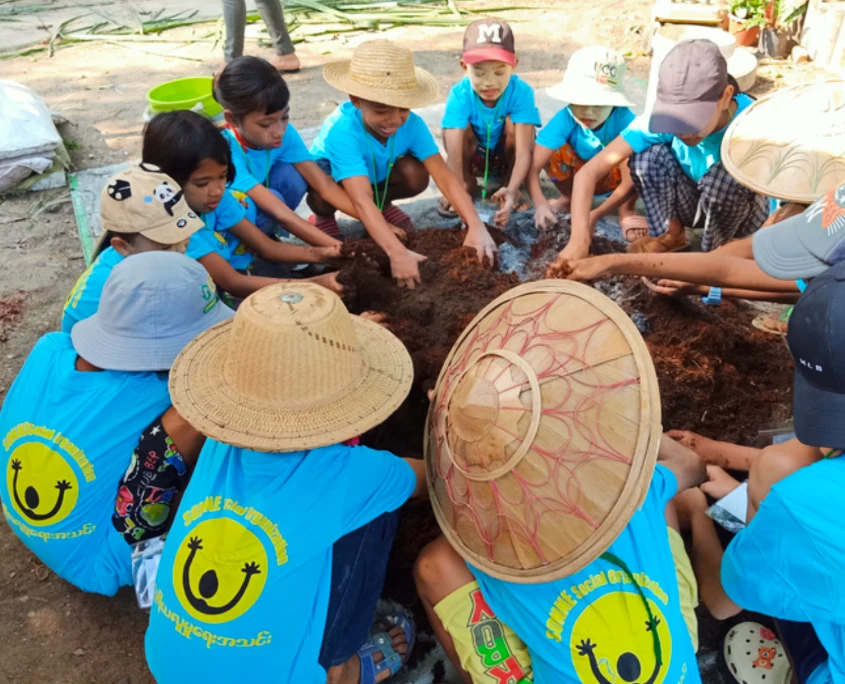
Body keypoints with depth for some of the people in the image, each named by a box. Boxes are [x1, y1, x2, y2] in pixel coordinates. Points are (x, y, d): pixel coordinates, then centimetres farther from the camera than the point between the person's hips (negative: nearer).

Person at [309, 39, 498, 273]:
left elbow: (444, 176, -34)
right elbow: (362, 200, -50)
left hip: (377, 178, 3)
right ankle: (325, 217, -1)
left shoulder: (411, 124, -28)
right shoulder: (342, 131, -41)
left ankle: (383, 204, 7)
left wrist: (476, 226, -49)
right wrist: (396, 252, -63)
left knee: (416, 176, -26)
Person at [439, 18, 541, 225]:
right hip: (475, 157, 1)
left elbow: (524, 151, -37)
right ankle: (469, 183, -4)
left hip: (507, 156, -1)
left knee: (514, 122, -30)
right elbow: (454, 152, -37)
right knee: (459, 129, -29)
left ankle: (508, 181, -8)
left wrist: (512, 189, -54)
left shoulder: (521, 92, -30)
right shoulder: (460, 94, -30)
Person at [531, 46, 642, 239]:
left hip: (612, 179, -2)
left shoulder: (624, 120, -33)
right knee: (553, 152, -28)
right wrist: (540, 205, -54)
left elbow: (631, 180, -35)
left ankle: (626, 212, -6)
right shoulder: (565, 119, -31)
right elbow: (533, 167, -37)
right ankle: (569, 198, 3)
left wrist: (595, 215, -43)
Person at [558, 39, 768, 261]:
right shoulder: (662, 118, -26)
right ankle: (669, 235, -6)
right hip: (693, 203, 2)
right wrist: (579, 239, -43)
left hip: (746, 213, -1)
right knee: (649, 154, -25)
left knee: (726, 173, -34)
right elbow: (590, 171, -29)